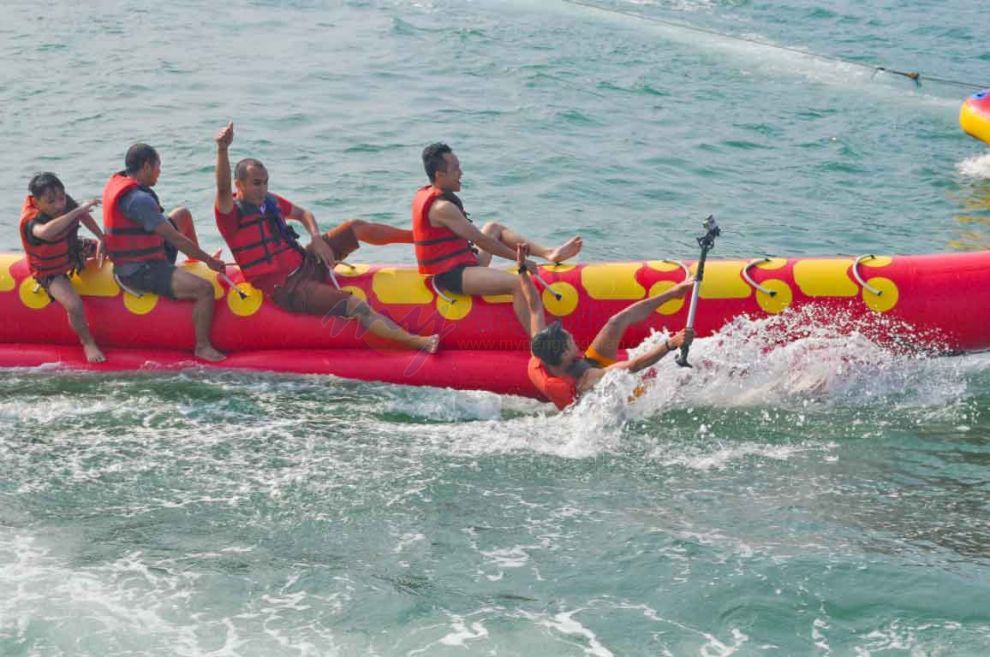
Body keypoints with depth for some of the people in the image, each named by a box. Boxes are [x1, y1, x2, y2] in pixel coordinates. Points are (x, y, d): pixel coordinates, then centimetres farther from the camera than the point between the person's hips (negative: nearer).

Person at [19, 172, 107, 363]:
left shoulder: (66, 202, -19)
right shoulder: (31, 222, -39)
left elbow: (84, 217, 3)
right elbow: (46, 232, -64)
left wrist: (101, 239, -7)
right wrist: (77, 210, -62)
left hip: (72, 251, 7)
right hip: (50, 272, -7)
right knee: (74, 305, -30)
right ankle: (87, 342, -1)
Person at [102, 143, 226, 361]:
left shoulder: (117, 182, 4)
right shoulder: (139, 199, -26)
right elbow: (174, 239, -23)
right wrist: (209, 260, -15)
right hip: (140, 274, -11)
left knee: (183, 215, 23)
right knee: (205, 289, -26)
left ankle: (195, 261, 39)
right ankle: (202, 346, -15)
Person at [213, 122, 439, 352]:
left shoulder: (270, 202, 10)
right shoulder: (230, 212, -14)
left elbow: (303, 214, 23)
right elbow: (222, 188, -35)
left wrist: (317, 239, 1)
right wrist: (222, 149, -52)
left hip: (305, 263, 8)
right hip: (287, 288, -8)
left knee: (357, 227, 2)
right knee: (355, 306, -23)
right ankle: (418, 342, -29)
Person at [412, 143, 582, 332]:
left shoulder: (425, 195, 11)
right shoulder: (442, 207, -21)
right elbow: (480, 241, -18)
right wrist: (520, 259, -12)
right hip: (451, 276, -11)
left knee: (493, 228, 26)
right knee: (518, 283, -27)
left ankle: (548, 253, 21)